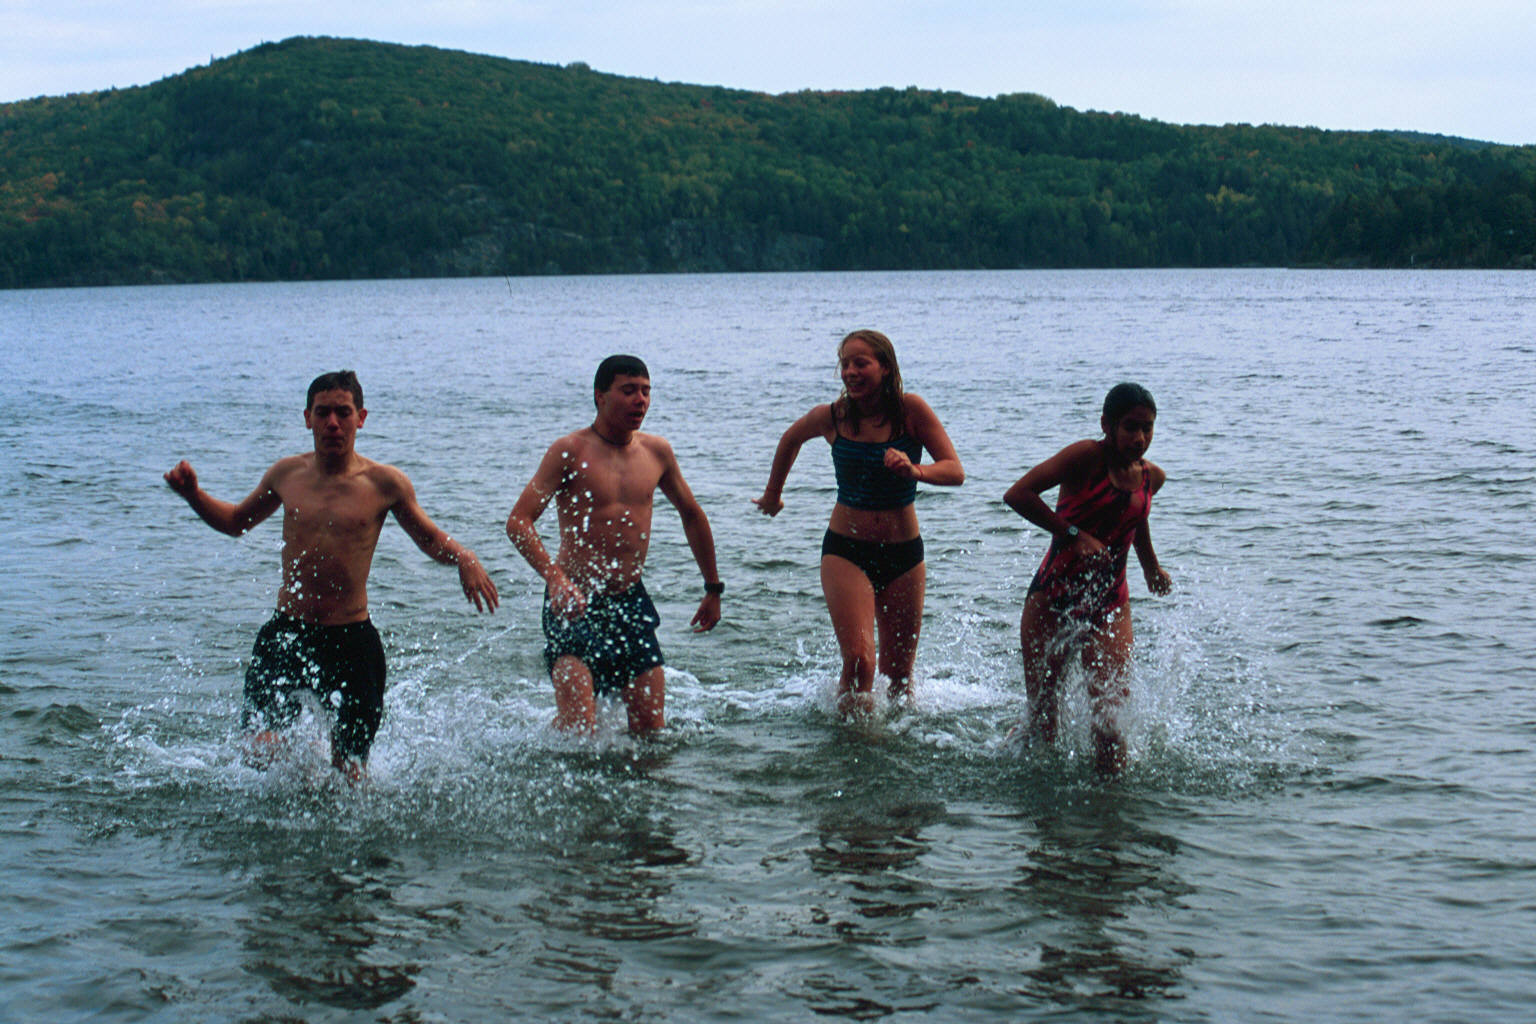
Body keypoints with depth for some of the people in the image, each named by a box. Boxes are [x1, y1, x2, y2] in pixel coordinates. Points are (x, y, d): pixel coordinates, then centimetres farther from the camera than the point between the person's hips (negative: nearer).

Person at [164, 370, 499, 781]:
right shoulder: (286, 474, 5)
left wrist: (465, 559, -10)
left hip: (350, 639, -2)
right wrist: (192, 494, 6)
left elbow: (431, 539, 11)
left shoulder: (384, 483, -2)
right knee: (262, 755, -9)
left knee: (350, 771, 2)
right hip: (286, 633, 2)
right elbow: (235, 521, 23)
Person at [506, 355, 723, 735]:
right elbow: (518, 521, -16)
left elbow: (692, 516, 24)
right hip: (574, 603, -5)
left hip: (631, 603, 5)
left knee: (651, 732, 3)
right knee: (578, 731, -16)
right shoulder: (570, 451, -8)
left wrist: (713, 589, 27)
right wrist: (555, 578, -32)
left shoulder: (656, 452, 8)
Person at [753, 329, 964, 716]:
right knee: (859, 661, -17)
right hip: (846, 551, -1)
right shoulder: (832, 417, -5)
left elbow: (956, 472, -14)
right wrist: (773, 495, 30)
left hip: (904, 553, 1)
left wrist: (915, 470, -34)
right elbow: (791, 439, 17)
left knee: (899, 675, 10)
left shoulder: (910, 411, -9)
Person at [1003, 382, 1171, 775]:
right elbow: (1017, 495, -23)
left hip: (1110, 605, 4)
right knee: (1042, 723, 3)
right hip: (1052, 601, -4)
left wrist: (1151, 568, 41)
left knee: (1110, 711, -12)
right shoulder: (1086, 457, -12)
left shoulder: (1151, 477, 6)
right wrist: (1075, 535, -25)